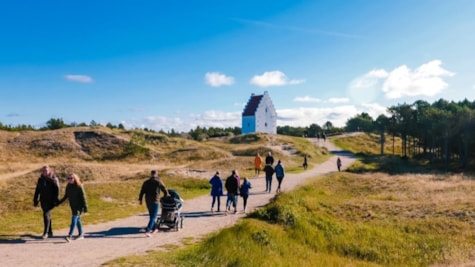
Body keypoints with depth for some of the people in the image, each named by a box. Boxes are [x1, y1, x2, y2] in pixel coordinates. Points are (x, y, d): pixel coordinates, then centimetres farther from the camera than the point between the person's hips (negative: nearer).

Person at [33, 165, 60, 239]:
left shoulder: (54, 179, -9)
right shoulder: (40, 179, 6)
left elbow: (57, 190, -10)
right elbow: (37, 190, 12)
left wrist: (56, 200, -14)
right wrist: (35, 200, 10)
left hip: (50, 201, -5)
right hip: (43, 200, 6)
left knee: (46, 214, -15)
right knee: (48, 215, 12)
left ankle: (45, 233, -9)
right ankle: (50, 232, 22)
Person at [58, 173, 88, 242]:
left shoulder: (79, 187, -13)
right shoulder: (68, 187, 6)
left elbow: (83, 197, -13)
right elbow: (66, 196, 19)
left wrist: (85, 207, -15)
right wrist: (59, 202, 18)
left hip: (78, 206, -7)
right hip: (72, 206, 7)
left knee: (74, 219, -12)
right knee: (77, 219, 13)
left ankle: (70, 236, -15)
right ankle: (81, 234, 23)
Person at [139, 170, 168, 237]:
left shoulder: (146, 182, 6)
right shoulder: (158, 182, -6)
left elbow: (142, 191, 1)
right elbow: (165, 191, -2)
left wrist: (140, 199, 4)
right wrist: (166, 198, 16)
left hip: (148, 201, 5)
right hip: (155, 201, -5)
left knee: (151, 215, 21)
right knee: (153, 216, -4)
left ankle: (153, 229, 30)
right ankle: (147, 231, -16)